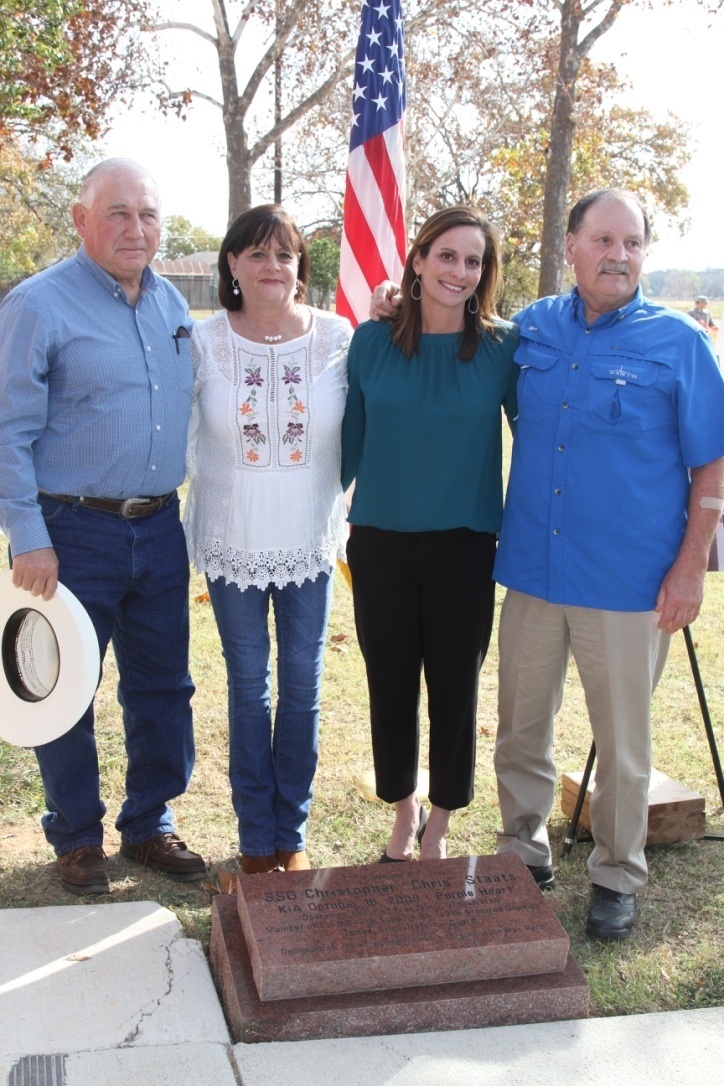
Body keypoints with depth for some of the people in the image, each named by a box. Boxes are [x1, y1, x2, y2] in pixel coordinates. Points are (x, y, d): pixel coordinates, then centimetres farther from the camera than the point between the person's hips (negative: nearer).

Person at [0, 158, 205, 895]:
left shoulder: (171, 303, 9)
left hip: (160, 529, 6)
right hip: (73, 531, -5)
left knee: (162, 687, 12)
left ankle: (149, 826, 30)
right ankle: (77, 840, 25)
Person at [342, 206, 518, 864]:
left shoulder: (502, 348, -3)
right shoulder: (372, 342, 0)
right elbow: (350, 440, 7)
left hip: (463, 548, -1)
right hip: (381, 544, 1)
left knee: (454, 688, 8)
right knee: (389, 685, 11)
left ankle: (439, 828, 28)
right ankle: (403, 814, 34)